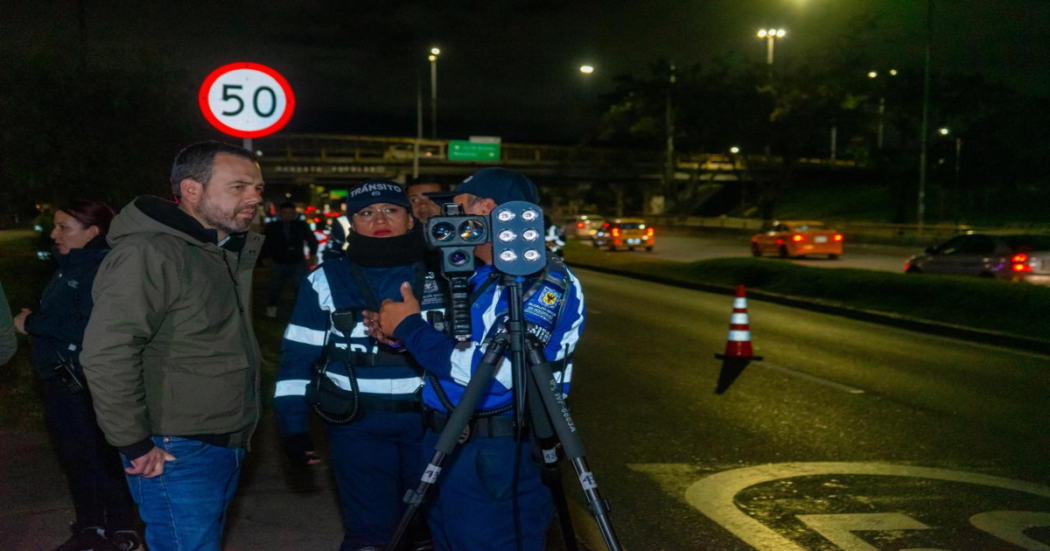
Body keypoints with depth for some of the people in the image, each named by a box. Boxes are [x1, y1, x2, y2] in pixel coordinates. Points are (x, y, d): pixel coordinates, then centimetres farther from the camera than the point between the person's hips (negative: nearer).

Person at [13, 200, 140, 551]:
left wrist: (33, 323, -19)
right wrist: (33, 321, -2)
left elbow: (91, 327, -26)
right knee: (74, 457, 17)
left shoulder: (104, 269, -17)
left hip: (87, 386, -9)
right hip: (61, 380, 9)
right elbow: (59, 317, 15)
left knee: (99, 458, 1)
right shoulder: (70, 266, 12)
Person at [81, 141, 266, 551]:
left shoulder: (229, 254, 11)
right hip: (177, 455, -9)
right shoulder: (148, 254, -19)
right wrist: (134, 444, -20)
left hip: (227, 445, 9)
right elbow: (106, 355, -25)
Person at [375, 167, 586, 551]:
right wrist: (397, 331, -1)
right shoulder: (473, 273, 11)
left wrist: (411, 326, -17)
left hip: (499, 459, -9)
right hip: (443, 447, 9)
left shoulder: (547, 282, -18)